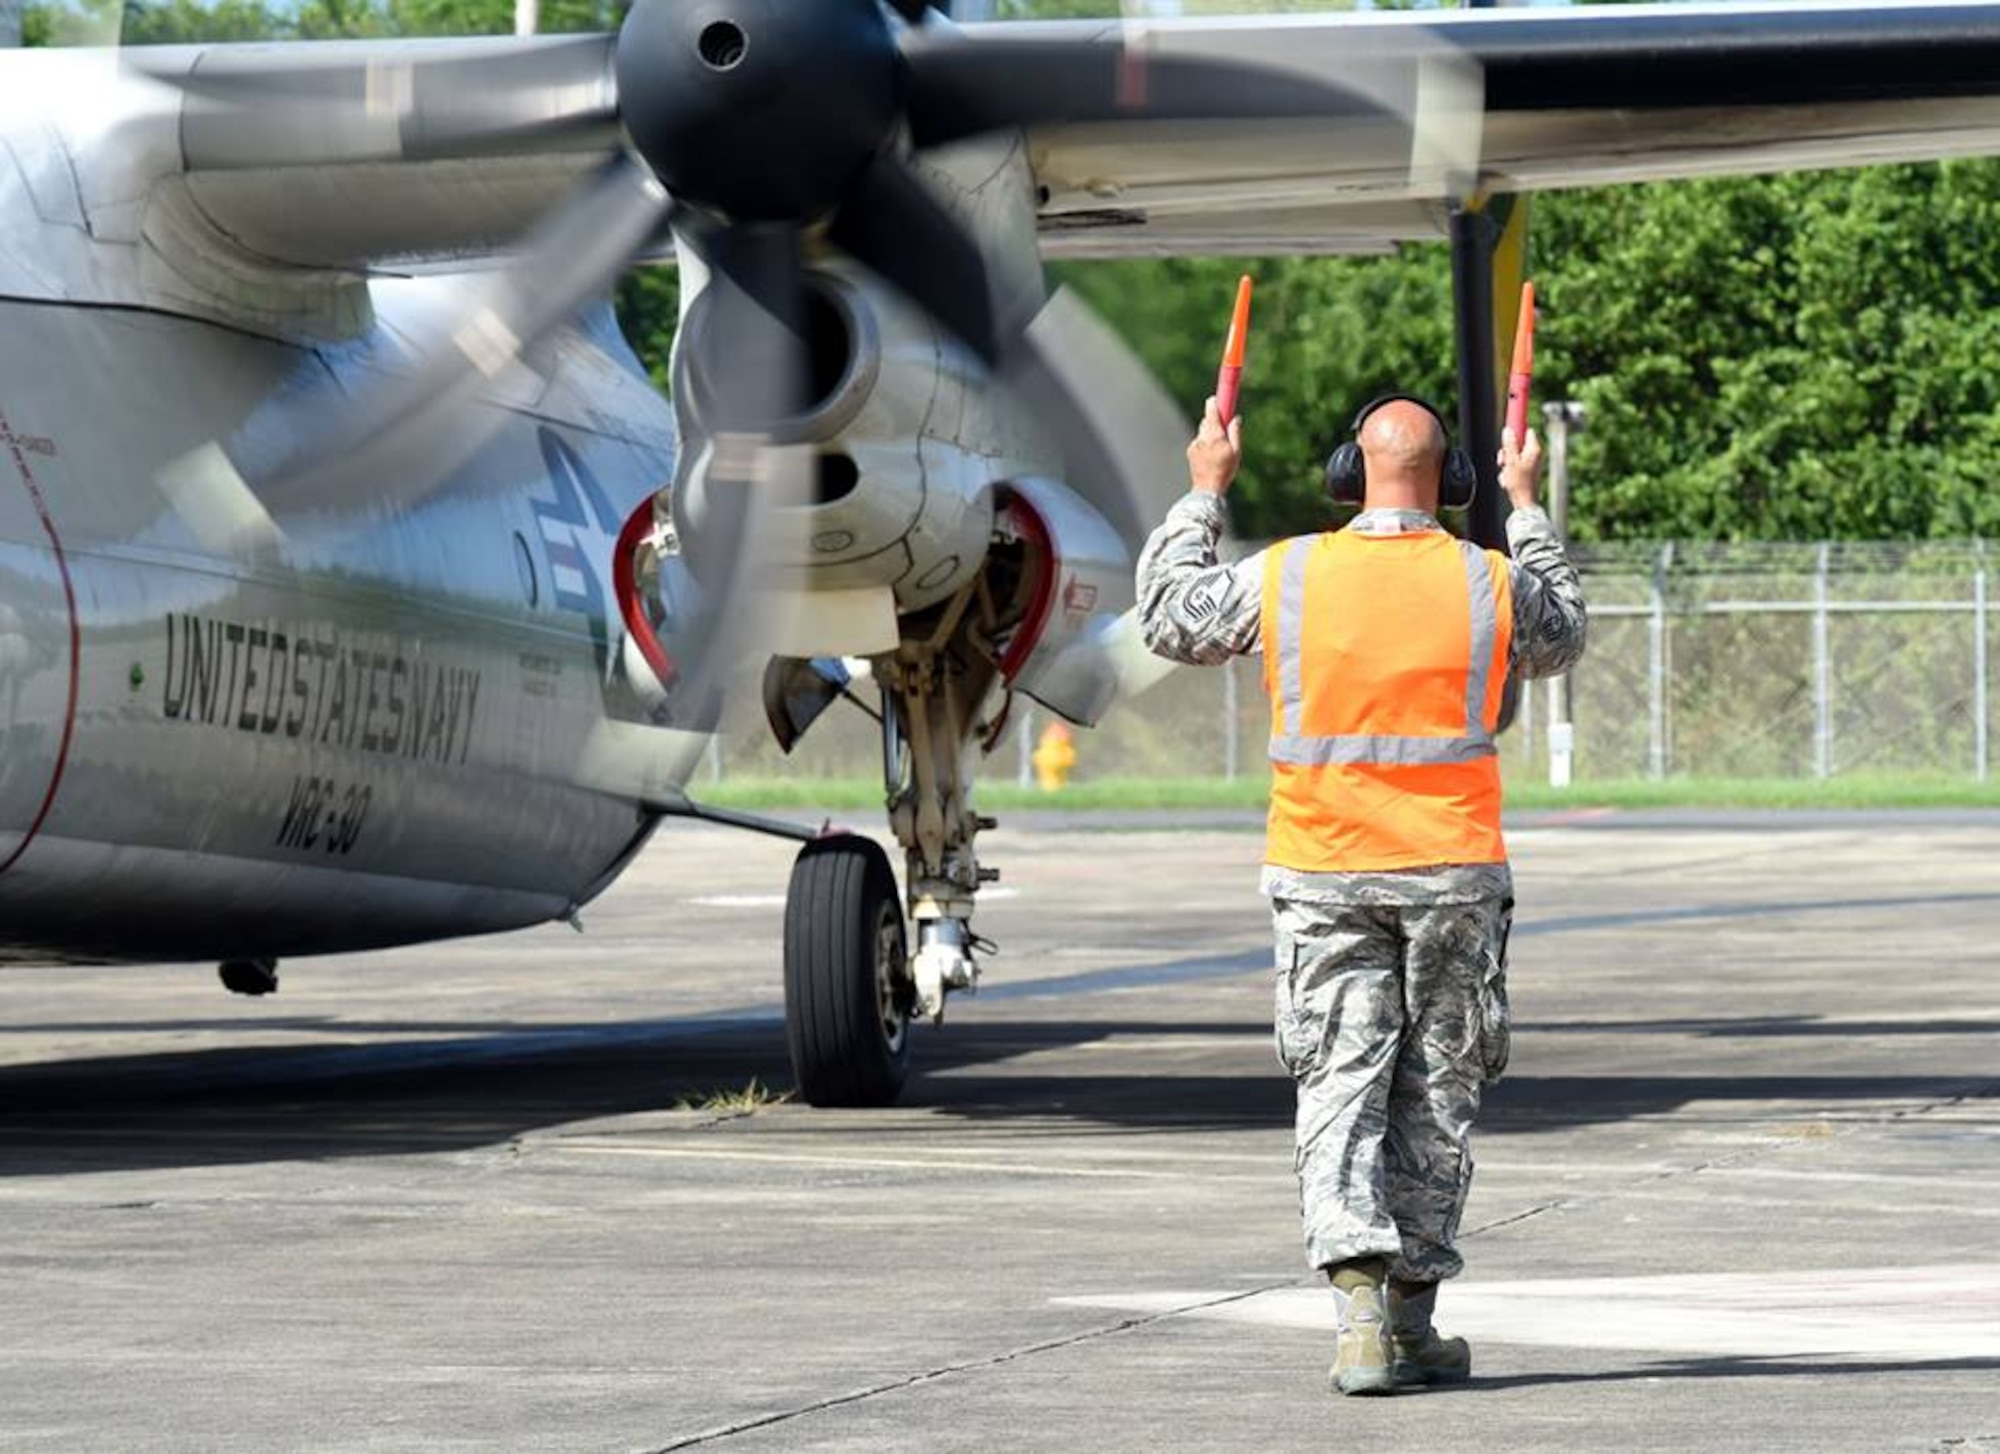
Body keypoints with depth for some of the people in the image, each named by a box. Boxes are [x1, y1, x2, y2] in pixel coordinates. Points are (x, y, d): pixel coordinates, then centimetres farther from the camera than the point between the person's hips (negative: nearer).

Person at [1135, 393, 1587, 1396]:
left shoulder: (1285, 577, -6)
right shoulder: (1491, 582, -3)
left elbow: (1169, 618, 11)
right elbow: (1562, 640, 20)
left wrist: (1205, 493, 22)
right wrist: (1527, 510, 30)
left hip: (1325, 876, 0)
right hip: (1453, 874, 0)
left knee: (1341, 1090, 0)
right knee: (1436, 1096, 10)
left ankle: (1359, 1307, -18)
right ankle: (1413, 1321, 13)